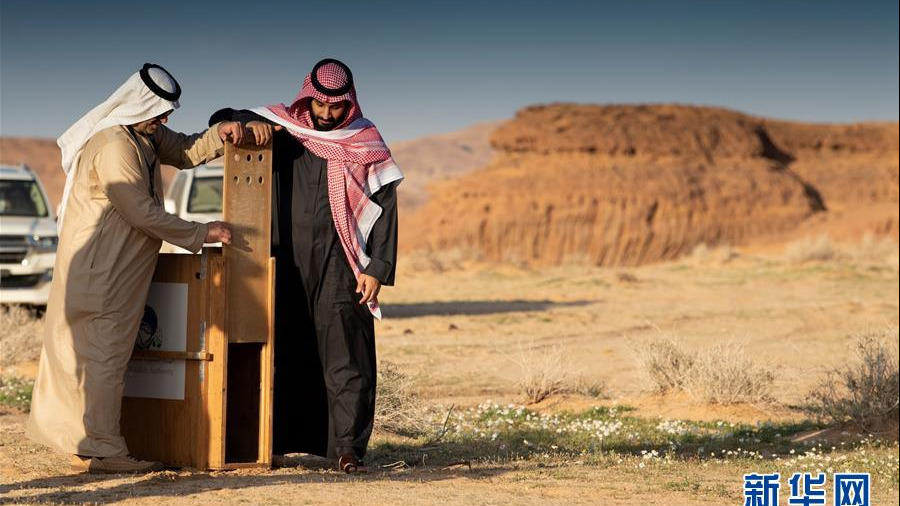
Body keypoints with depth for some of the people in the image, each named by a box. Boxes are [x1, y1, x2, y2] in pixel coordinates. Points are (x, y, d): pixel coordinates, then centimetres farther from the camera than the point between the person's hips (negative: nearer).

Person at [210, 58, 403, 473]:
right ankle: (278, 439, 8)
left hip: (339, 267, -2)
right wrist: (249, 124, -9)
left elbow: (384, 206, 3)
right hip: (287, 263, 2)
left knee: (344, 354, -8)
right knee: (285, 352, 3)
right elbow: (221, 120, 14)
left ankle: (348, 446, -8)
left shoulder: (366, 143, 5)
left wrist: (377, 268, -6)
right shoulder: (283, 129, 9)